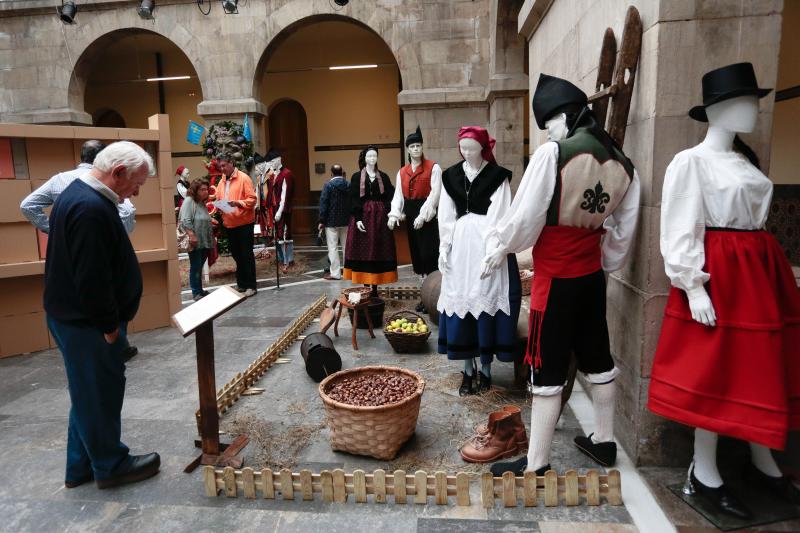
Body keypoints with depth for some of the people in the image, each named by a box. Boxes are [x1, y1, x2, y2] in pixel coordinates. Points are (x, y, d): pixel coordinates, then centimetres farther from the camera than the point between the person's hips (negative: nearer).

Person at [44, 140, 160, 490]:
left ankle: (80, 467, 33)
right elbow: (92, 279, -27)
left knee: (89, 394, 19)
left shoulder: (79, 195, 10)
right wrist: (109, 325, -15)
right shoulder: (91, 209, -25)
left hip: (75, 317, 10)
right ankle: (110, 466, 23)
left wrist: (110, 319, 17)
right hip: (87, 324, -10)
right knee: (100, 395, 5)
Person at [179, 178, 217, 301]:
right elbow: (185, 221, -18)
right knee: (195, 267, -1)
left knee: (200, 267, 15)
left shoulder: (202, 203, 16)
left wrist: (211, 221, 14)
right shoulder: (189, 201, -9)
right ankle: (196, 293, 7)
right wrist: (192, 235, -24)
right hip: (195, 242, -8)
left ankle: (200, 290, 23)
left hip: (205, 241, 8)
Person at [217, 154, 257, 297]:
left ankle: (250, 285, 5)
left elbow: (252, 199, -12)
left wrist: (238, 203, -25)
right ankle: (241, 283, 25)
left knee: (246, 254, -2)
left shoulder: (244, 178, -8)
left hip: (244, 222, -7)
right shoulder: (222, 181, 12)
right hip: (229, 223, 7)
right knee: (236, 254, 14)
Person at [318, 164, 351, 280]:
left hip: (332, 221, -5)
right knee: (346, 246, 12)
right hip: (346, 221, 5)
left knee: (333, 247, -1)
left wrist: (322, 221, -8)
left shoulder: (328, 185, -9)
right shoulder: (348, 185, 5)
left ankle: (335, 273, -2)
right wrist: (351, 218, 13)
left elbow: (323, 203, -11)